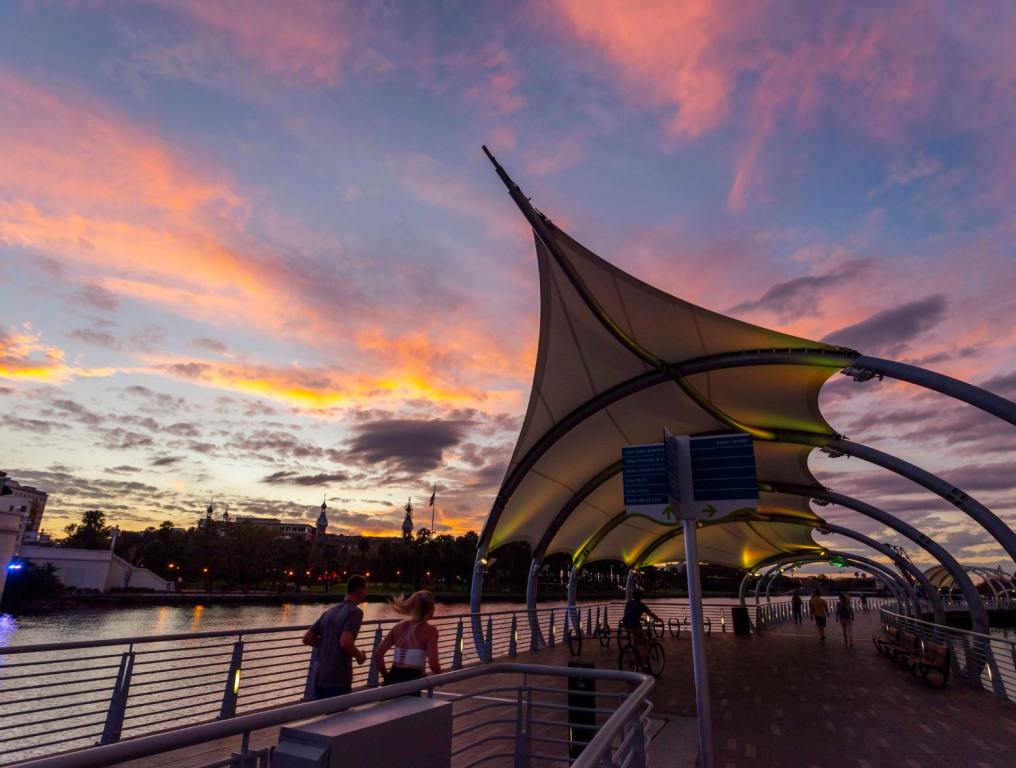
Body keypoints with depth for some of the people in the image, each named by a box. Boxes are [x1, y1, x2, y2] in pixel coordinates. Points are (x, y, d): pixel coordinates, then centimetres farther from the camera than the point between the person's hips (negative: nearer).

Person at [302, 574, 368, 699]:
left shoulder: (329, 611, 11)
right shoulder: (355, 612, -12)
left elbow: (307, 639, 12)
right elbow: (345, 643, -24)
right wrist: (359, 656, -6)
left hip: (319, 678, 7)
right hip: (338, 680, -7)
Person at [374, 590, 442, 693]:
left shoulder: (399, 626, 9)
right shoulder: (430, 630, -6)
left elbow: (377, 655, 6)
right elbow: (433, 664, -13)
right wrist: (441, 678, 7)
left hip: (392, 680, 5)